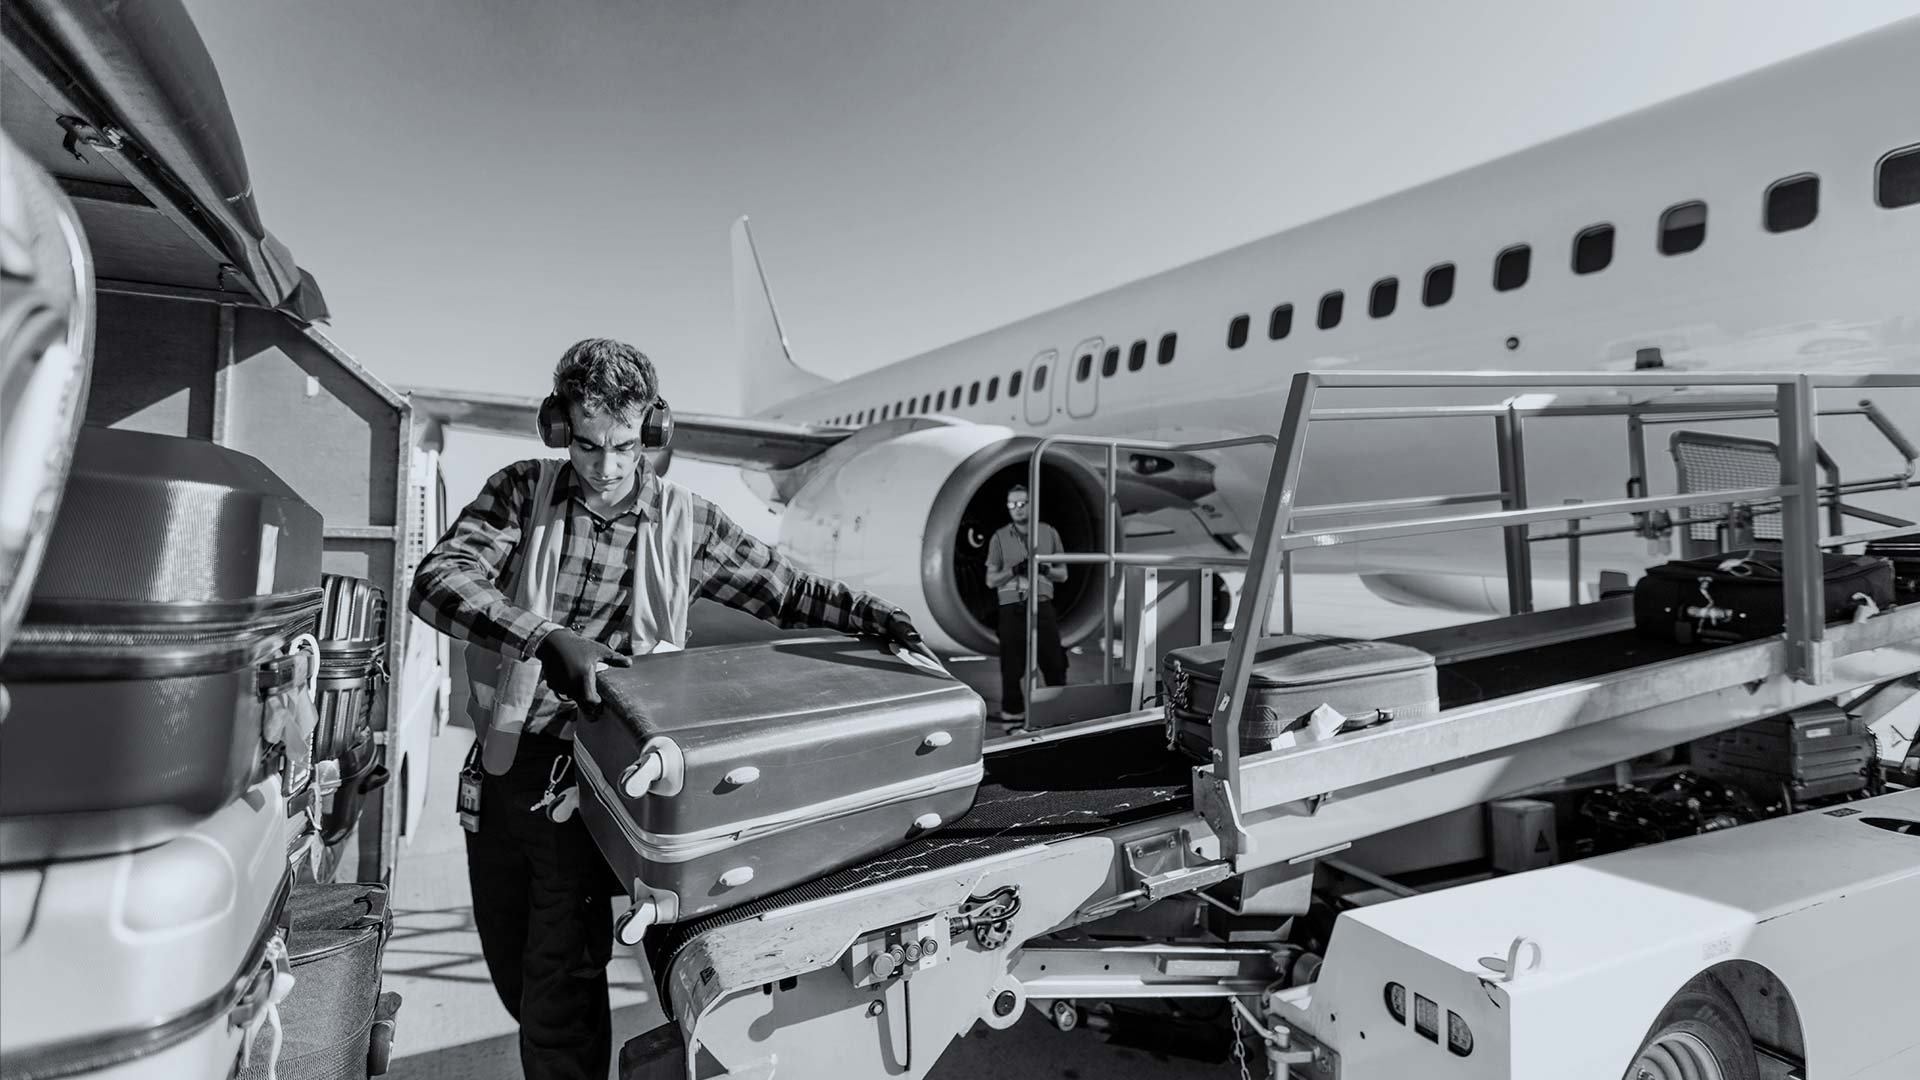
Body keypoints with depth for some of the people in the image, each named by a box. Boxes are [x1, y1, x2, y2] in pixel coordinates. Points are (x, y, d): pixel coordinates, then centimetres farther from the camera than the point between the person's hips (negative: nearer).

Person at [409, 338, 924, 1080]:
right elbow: (435, 582, -17)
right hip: (501, 770, 3)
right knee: (512, 975, 20)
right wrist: (547, 640, -33)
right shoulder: (522, 492, -3)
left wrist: (868, 615, -9)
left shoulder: (684, 522, -2)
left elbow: (786, 589, 7)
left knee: (562, 990, -3)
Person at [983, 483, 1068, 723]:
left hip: (1043, 606, 1)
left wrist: (1045, 570, -9)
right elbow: (990, 580, 6)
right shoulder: (1000, 537, 5)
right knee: (1012, 667, 0)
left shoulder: (1049, 533, 9)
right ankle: (1012, 715, 10)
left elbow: (1063, 574, 12)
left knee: (1055, 662, 1)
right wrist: (1013, 571, -12)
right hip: (1012, 609, -1)